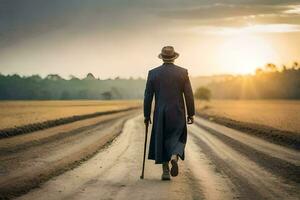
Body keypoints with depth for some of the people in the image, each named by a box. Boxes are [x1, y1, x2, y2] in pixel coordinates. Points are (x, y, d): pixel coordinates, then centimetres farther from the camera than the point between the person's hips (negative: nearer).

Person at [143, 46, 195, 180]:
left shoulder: (153, 73, 0)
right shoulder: (183, 72, -2)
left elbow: (148, 96, 1)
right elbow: (189, 95, -3)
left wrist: (146, 115, 8)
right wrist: (191, 114, 5)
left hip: (160, 114, 1)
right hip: (178, 114, -1)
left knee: (161, 141, 12)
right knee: (178, 139, 11)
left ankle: (165, 171, 10)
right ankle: (174, 157, -18)